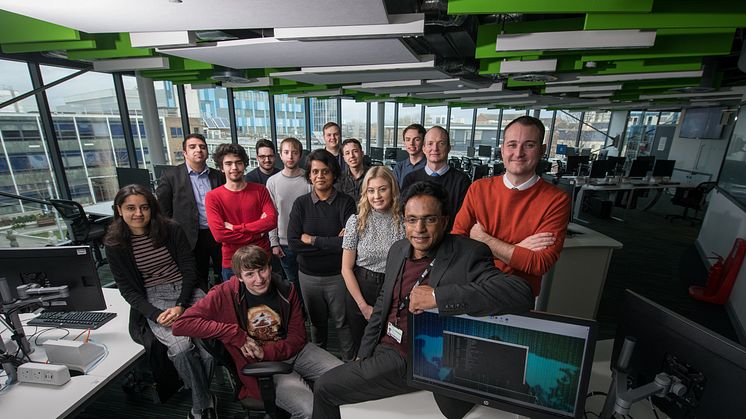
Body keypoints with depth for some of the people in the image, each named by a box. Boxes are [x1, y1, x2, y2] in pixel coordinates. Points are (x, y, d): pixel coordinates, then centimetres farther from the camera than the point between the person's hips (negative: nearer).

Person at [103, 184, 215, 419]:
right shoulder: (115, 244, 0)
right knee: (181, 346, -29)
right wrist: (155, 314, -15)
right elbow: (128, 289, 1)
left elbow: (189, 270, -2)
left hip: (187, 290, 1)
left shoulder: (171, 229, -2)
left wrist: (180, 306, -15)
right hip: (154, 299, 0)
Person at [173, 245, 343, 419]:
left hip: (293, 352, 4)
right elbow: (181, 325, -21)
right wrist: (238, 336, -22)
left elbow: (297, 337, 0)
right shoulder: (225, 294, -13)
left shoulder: (286, 290, -5)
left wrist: (266, 352, -19)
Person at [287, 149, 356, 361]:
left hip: (338, 275, -3)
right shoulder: (301, 204, -4)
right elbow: (293, 242, -13)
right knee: (317, 323, 22)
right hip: (308, 275, 3)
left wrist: (312, 240, -14)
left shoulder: (345, 202, -11)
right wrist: (332, 242, -17)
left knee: (343, 323, 12)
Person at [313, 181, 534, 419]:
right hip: (385, 350, 6)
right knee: (323, 386, 12)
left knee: (325, 388, 1)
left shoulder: (468, 255, -19)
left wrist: (438, 296, -37)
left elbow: (522, 294, -34)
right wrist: (363, 354, 11)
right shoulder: (398, 250, 1)